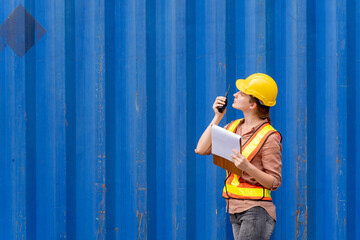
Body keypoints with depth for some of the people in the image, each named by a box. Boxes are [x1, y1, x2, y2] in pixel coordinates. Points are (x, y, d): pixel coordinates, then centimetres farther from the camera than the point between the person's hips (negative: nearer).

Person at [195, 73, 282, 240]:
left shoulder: (269, 137, -11)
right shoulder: (233, 127, 10)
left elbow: (274, 182, -11)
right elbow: (201, 149, 3)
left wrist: (247, 168, -27)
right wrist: (217, 117, 2)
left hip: (255, 210, -7)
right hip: (235, 210, 7)